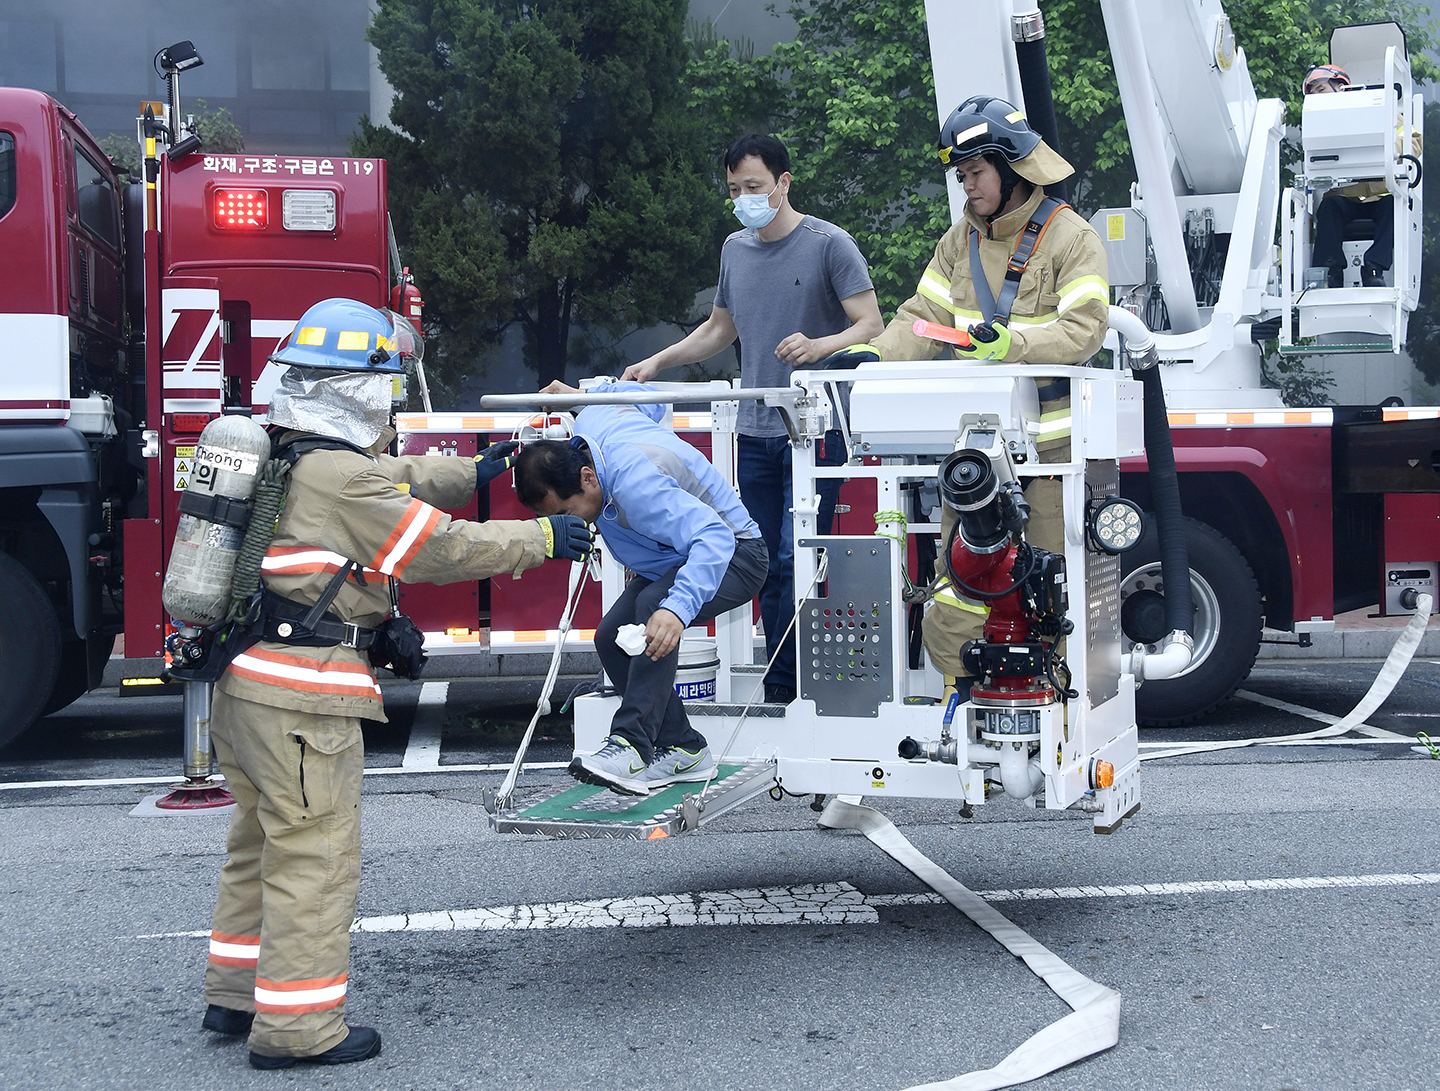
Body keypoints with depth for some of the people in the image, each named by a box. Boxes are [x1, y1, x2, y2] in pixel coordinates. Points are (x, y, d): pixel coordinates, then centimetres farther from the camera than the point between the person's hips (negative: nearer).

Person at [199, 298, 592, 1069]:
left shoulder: (283, 458, 12)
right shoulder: (339, 477, -17)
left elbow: (393, 483, 25)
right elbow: (440, 549, -13)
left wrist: (472, 473, 27)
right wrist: (540, 539, -3)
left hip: (243, 681, 10)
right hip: (304, 695, -10)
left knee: (262, 842, 21)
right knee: (314, 856, 0)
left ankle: (235, 995, 33)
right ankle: (297, 1028, 8)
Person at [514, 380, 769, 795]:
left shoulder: (635, 482, -38)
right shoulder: (591, 419, -12)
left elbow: (713, 536, -49)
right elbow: (648, 398, 9)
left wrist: (678, 607, -63)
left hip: (732, 554, -10)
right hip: (678, 557, 10)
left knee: (653, 609, -37)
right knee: (610, 638, -7)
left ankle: (633, 745, -37)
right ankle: (682, 747, 0)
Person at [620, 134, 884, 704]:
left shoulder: (829, 244, -3)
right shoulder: (734, 248, 16)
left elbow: (870, 325, -7)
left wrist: (818, 346, -25)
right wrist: (657, 362, 18)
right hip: (754, 430, 6)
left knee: (797, 559, -12)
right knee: (767, 564, 5)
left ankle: (783, 688, -7)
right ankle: (780, 693, 11)